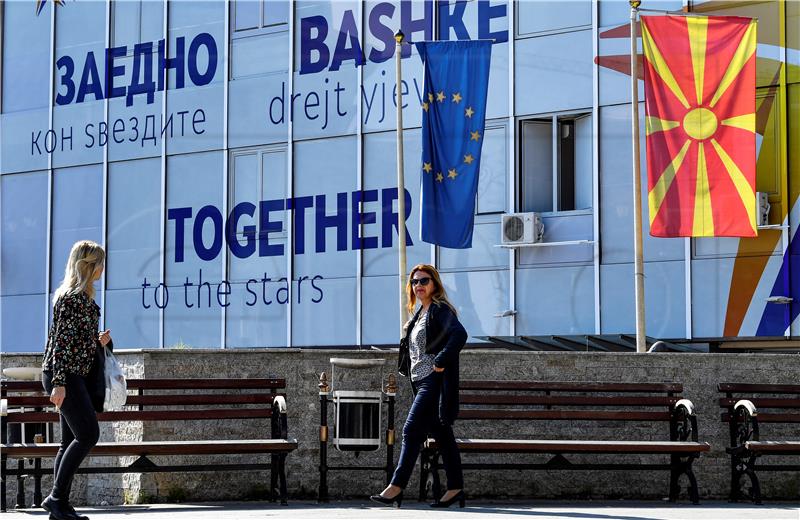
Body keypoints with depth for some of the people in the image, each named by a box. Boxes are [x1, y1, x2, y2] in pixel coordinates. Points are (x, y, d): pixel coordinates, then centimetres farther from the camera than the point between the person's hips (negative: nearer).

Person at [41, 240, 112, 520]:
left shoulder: (82, 296, 17)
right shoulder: (73, 297, -13)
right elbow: (61, 341, -18)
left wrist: (99, 341, 11)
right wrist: (59, 383, -22)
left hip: (76, 375, 10)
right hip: (66, 375, -10)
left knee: (71, 441, 8)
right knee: (88, 433, -13)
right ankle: (56, 496, -11)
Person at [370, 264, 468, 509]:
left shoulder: (441, 310, -9)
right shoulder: (419, 313, 19)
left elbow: (459, 335, -25)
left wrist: (441, 361, -23)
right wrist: (407, 368, 18)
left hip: (434, 381, -10)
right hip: (421, 382, 10)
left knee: (411, 430, -14)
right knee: (442, 434, 9)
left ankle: (396, 488, -15)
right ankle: (455, 487, 12)